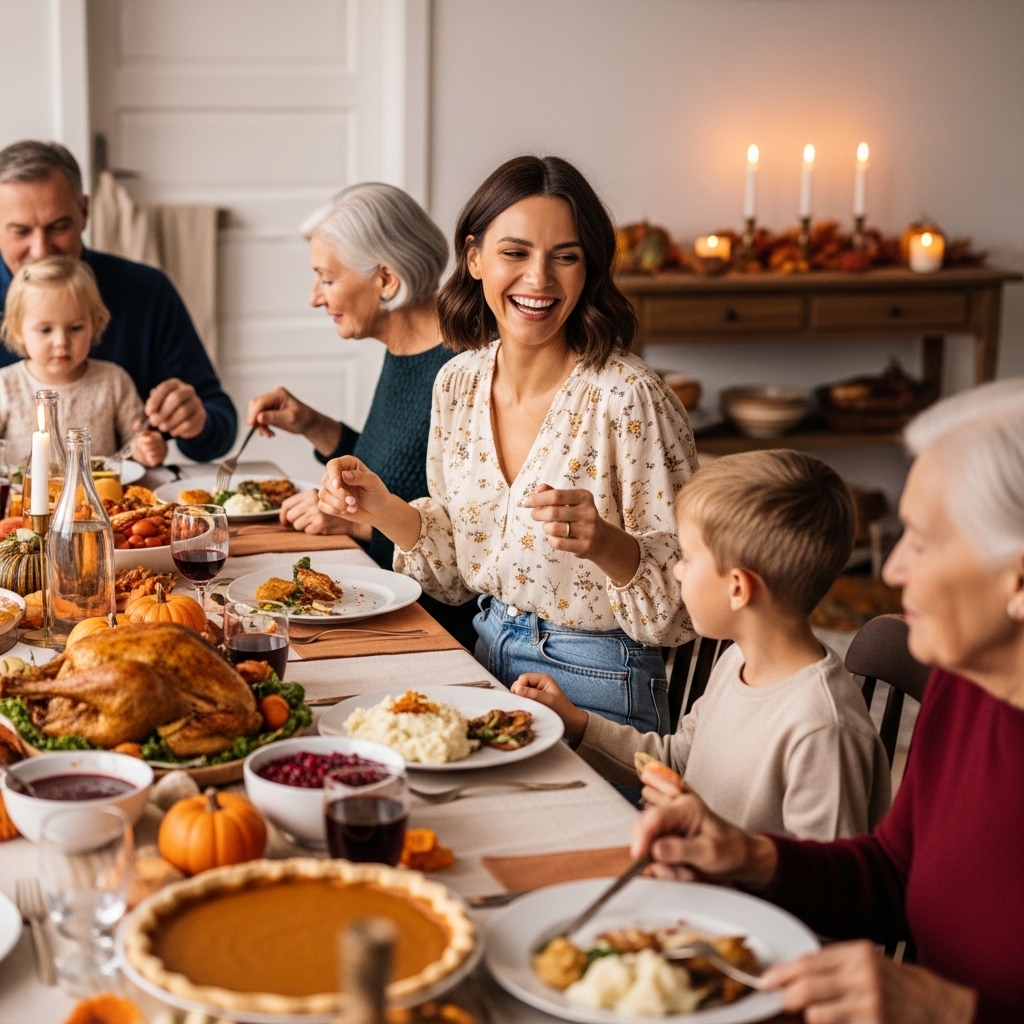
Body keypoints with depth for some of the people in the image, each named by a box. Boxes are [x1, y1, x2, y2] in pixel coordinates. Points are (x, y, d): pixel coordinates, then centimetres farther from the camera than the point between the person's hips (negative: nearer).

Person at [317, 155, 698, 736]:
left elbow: (685, 599, -14)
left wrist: (605, 543, -33)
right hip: (489, 656, 6)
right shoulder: (459, 382, 1)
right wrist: (385, 510, -5)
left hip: (594, 690, -6)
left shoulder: (626, 400, -18)